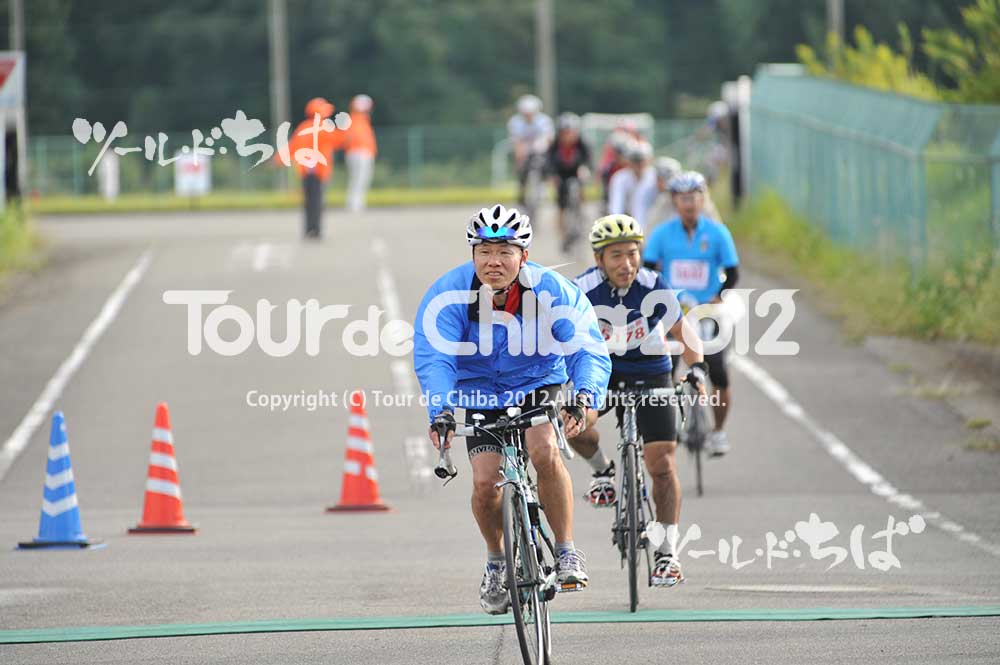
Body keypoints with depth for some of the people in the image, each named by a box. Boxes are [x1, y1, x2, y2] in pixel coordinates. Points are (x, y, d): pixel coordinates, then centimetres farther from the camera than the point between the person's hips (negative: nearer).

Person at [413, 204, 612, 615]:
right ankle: (496, 562, 16)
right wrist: (440, 411, -50)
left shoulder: (552, 291, -23)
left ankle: (566, 552, -12)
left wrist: (584, 396, -49)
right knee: (485, 482, -15)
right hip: (480, 394, 1)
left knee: (545, 452, -29)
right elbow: (432, 357, -33)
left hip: (539, 386, -1)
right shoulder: (449, 293, -23)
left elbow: (588, 350, -29)